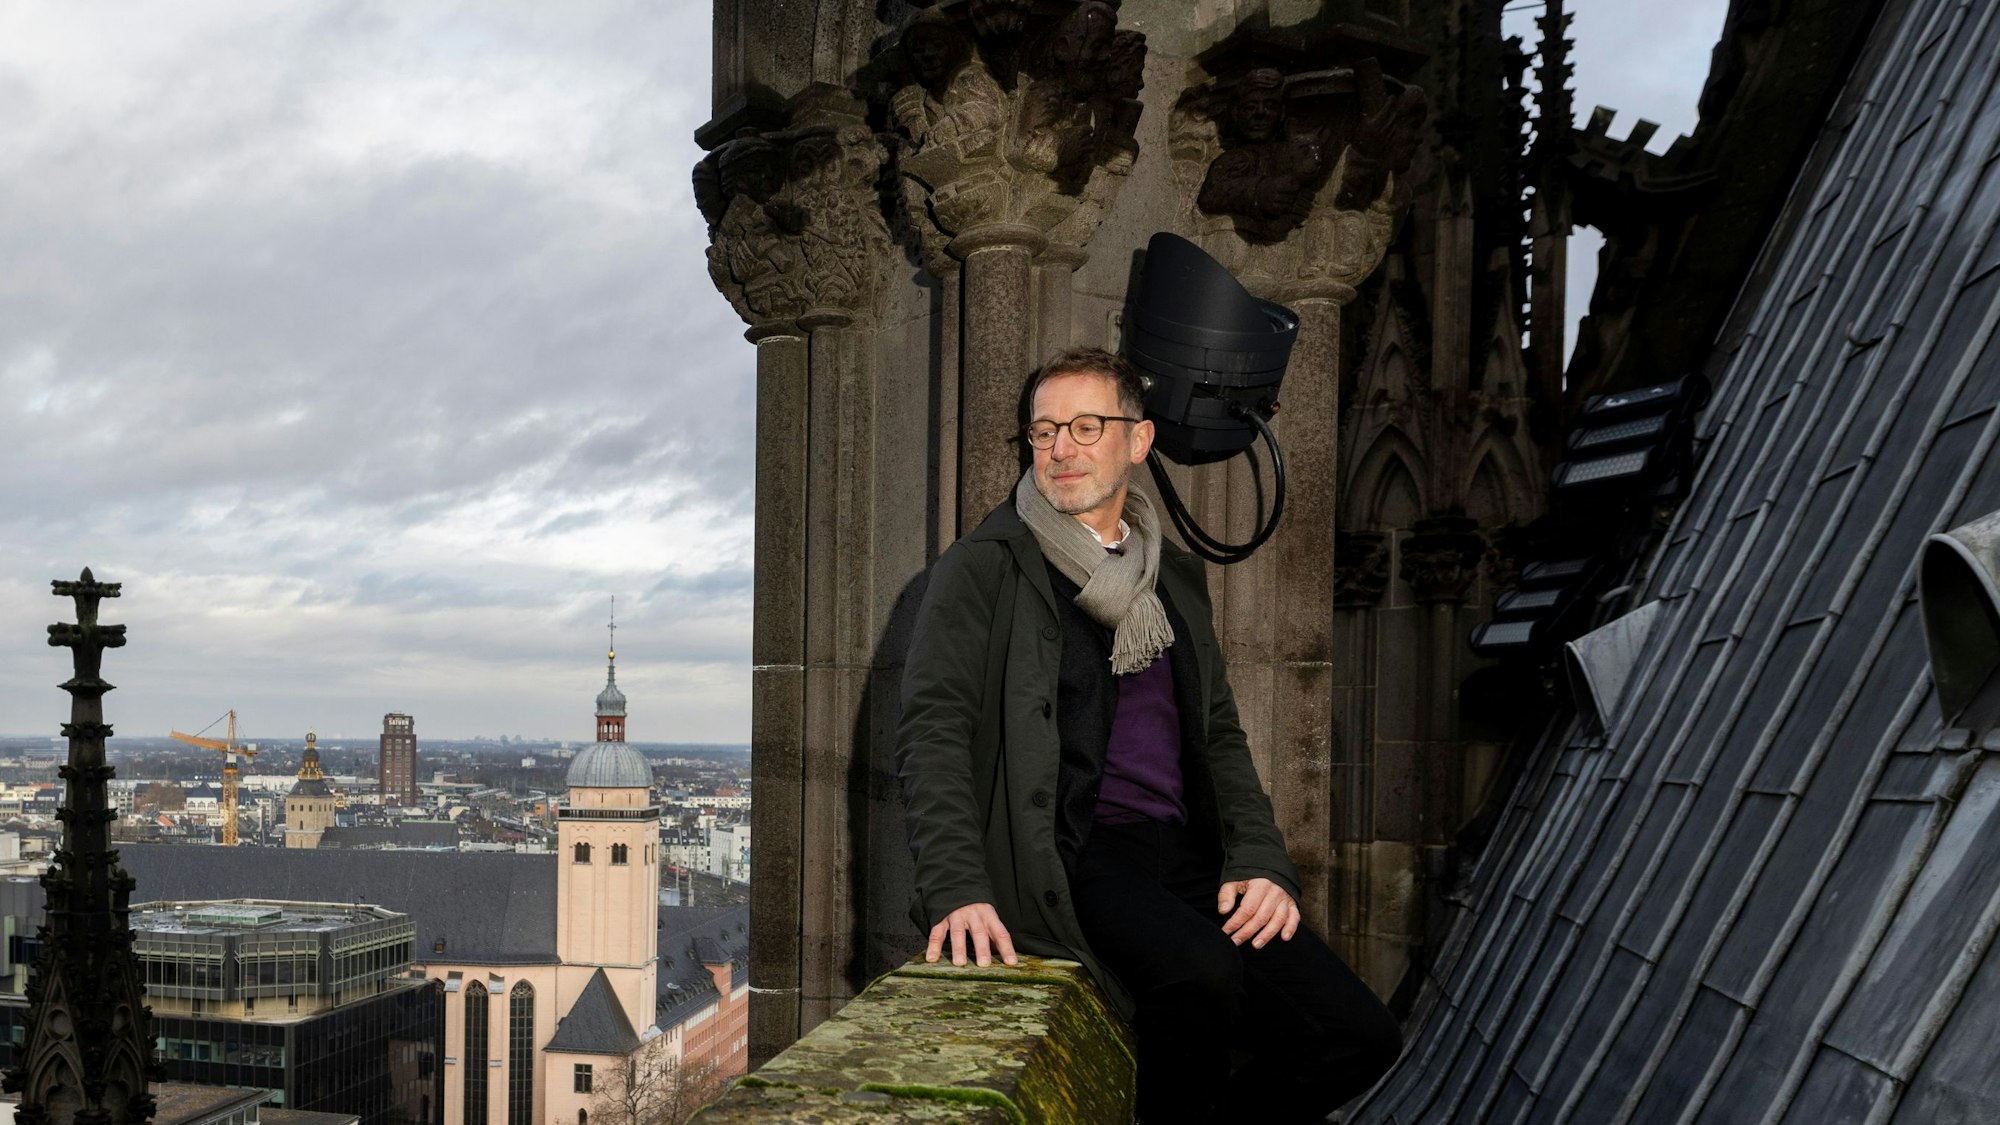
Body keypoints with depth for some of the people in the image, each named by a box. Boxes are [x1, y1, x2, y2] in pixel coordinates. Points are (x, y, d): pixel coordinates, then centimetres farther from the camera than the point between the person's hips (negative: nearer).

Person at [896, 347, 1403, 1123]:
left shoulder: (1175, 577, 20)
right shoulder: (983, 569, 2)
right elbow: (933, 732, -7)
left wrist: (1260, 861, 4)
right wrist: (958, 890, -21)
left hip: (1186, 856, 6)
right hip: (1065, 853, -5)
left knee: (1358, 1037, -10)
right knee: (1199, 973, -33)